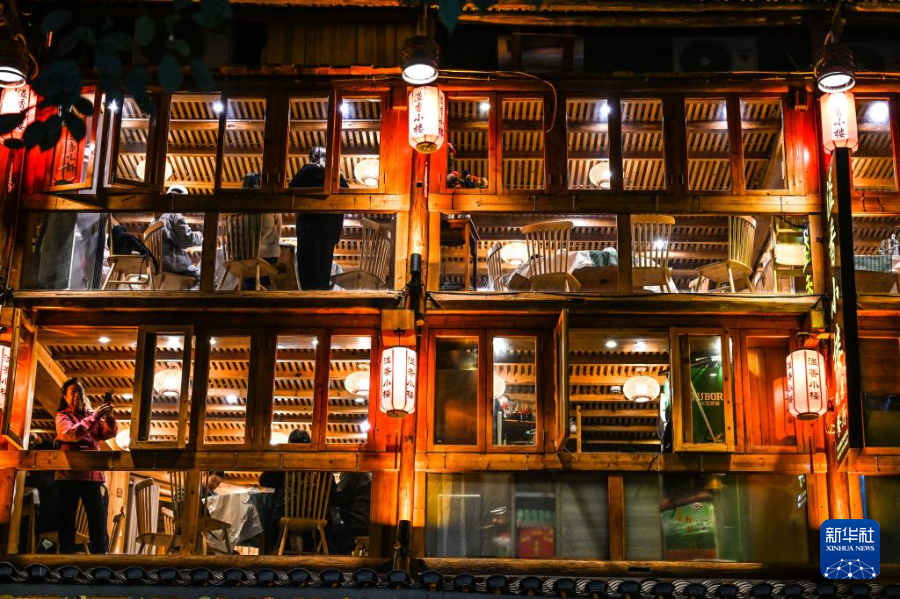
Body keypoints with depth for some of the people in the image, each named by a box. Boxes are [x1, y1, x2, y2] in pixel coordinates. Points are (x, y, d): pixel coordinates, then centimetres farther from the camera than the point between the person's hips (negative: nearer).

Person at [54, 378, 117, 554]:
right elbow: (71, 434, -15)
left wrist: (109, 417, -17)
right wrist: (94, 417, -21)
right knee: (67, 518, 0)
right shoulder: (62, 416, 5)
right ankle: (67, 553, 3)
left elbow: (109, 433, 3)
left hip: (92, 474, 3)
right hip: (69, 474, -3)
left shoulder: (93, 415, 16)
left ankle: (100, 553, -1)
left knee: (98, 518, -2)